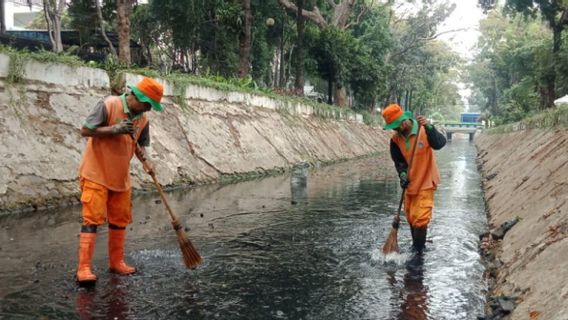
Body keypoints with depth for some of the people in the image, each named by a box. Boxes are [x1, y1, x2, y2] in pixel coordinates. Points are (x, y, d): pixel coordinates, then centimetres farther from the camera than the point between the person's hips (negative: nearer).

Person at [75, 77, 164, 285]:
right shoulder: (108, 105, -16)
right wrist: (114, 129, -25)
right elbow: (85, 130, -15)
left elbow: (140, 144, 12)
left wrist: (145, 161, -9)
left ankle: (117, 262, 24)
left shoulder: (143, 118, 3)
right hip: (96, 174, -7)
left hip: (121, 177, 7)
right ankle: (84, 268, -6)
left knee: (120, 220, 11)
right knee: (92, 220, -8)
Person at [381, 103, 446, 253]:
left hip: (425, 182, -5)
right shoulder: (395, 139, -4)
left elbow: (440, 144, -31)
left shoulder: (423, 130, -18)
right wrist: (402, 174, -17)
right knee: (411, 218, 16)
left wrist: (428, 128, -45)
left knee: (420, 219, -11)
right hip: (410, 183, 6)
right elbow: (398, 160, 2)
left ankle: (418, 252, -1)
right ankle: (416, 246, 33)